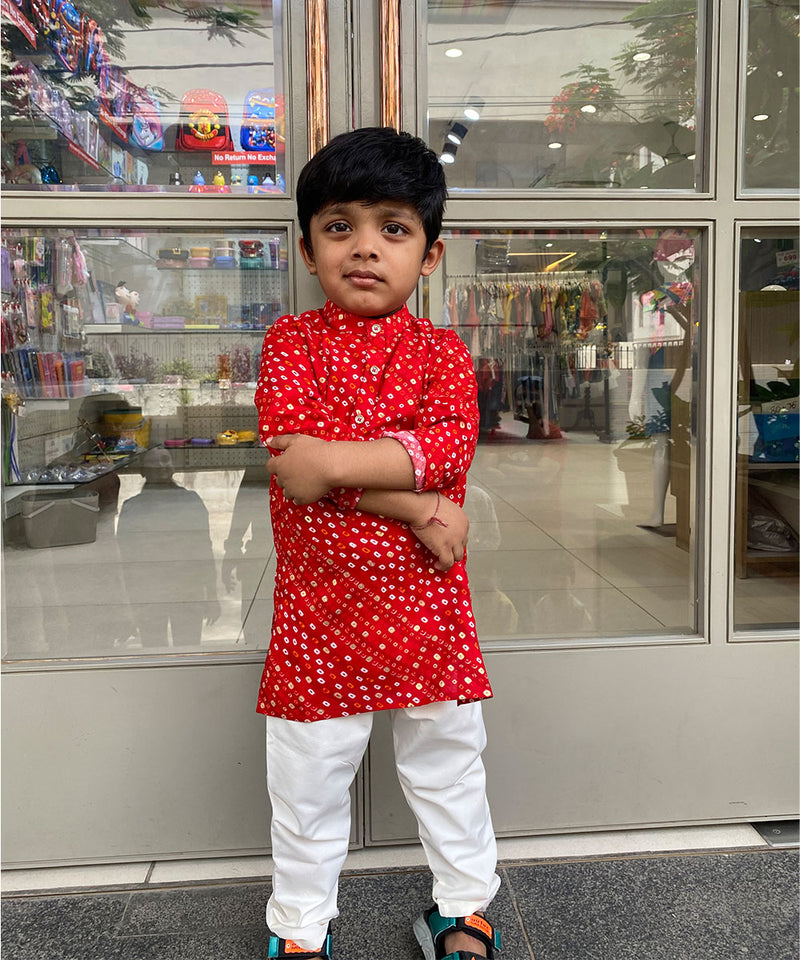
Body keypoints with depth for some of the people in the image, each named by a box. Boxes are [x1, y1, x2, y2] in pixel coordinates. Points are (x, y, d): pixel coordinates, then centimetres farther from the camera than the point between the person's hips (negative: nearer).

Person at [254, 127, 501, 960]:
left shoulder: (441, 351, 1)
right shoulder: (289, 342, -1)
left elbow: (452, 442, -17)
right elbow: (289, 446, -17)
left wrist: (335, 461, -26)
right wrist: (415, 504, -21)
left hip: (427, 608, 1)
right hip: (318, 608, 0)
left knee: (447, 767, 18)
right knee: (307, 782, 15)